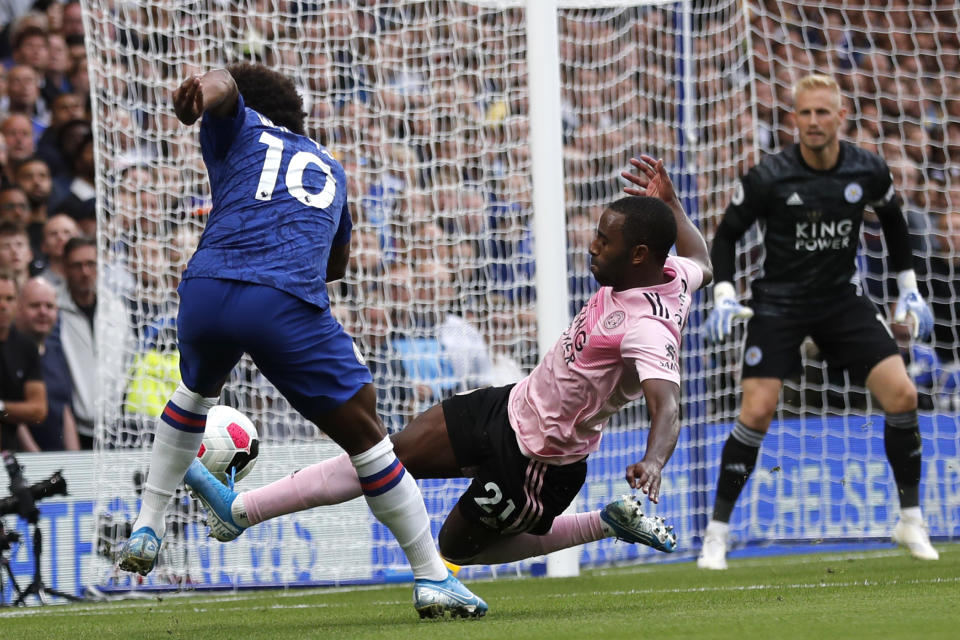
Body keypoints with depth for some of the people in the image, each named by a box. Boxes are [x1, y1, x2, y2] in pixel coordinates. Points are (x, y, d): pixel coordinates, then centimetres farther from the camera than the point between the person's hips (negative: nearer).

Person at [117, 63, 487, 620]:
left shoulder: (238, 129, 24)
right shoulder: (328, 167, 33)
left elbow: (223, 86, -2)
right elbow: (338, 264, 47)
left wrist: (200, 91, -26)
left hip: (207, 294, 0)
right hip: (291, 307, 0)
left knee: (198, 388, 34)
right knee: (365, 434, 9)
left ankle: (146, 530, 33)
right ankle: (433, 578, 7)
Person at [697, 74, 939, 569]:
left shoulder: (868, 171, -6)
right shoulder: (768, 178, -16)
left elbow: (893, 220, 14)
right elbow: (725, 235, -4)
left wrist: (908, 288, 13)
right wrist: (723, 294, -18)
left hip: (841, 299, 3)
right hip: (779, 301, -3)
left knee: (901, 394, -9)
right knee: (757, 411, -16)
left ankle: (911, 522, 5)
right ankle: (716, 533, -4)